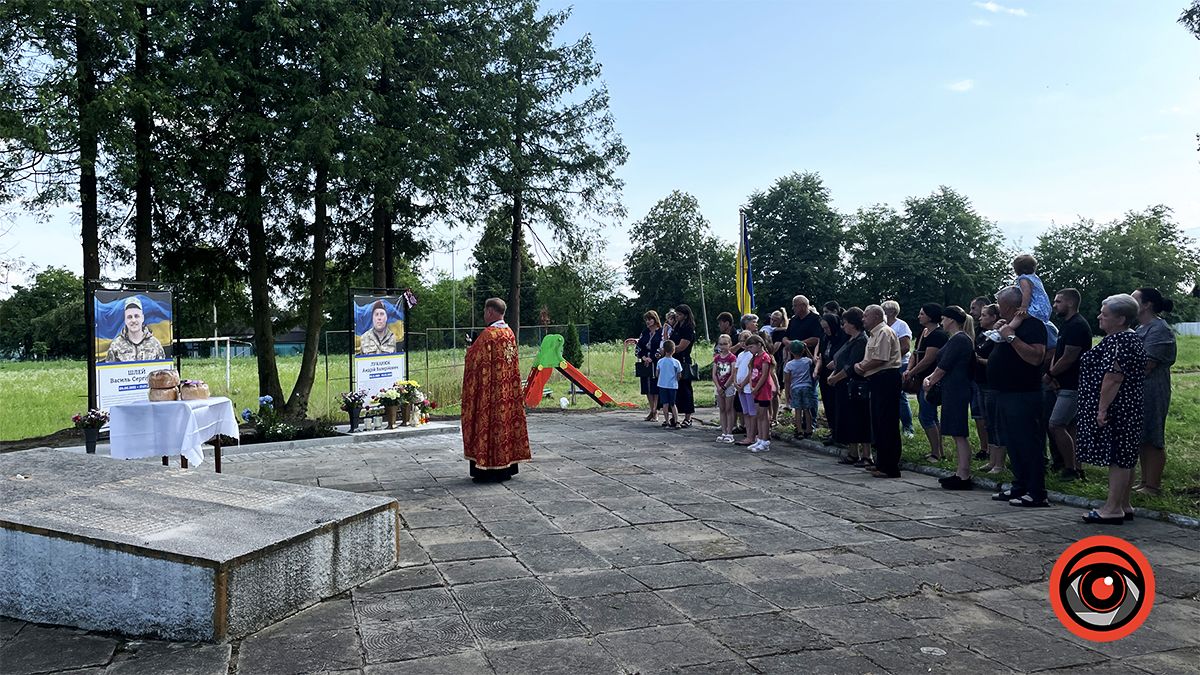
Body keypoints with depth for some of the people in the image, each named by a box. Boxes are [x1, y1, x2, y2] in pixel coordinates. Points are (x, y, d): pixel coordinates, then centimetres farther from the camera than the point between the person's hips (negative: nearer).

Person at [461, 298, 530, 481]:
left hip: (489, 390, -8)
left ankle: (487, 468, 0)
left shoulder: (488, 334, -16)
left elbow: (475, 359, -13)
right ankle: (506, 467, 16)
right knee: (507, 417, 10)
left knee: (489, 420, -3)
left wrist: (470, 349, 9)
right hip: (507, 389, 8)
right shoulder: (510, 333, 8)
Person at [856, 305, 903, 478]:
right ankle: (882, 462, 23)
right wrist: (861, 366, 4)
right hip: (879, 380, 11)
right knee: (878, 423, 15)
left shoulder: (884, 332, -13)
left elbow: (880, 360, -21)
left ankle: (890, 468, -4)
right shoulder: (874, 334, 19)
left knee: (887, 424, -7)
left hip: (886, 379, -11)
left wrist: (862, 367, -9)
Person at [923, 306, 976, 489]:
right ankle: (960, 472, 17)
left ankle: (964, 476, -7)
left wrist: (930, 381, -2)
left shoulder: (959, 340, -14)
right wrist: (930, 378, 5)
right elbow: (942, 365, 19)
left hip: (956, 390, -11)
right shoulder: (957, 339, 18)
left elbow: (944, 366, -15)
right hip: (954, 390, 11)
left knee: (959, 433, -8)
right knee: (957, 433, 12)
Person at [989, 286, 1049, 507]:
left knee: (1028, 443, -6)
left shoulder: (1032, 325, -12)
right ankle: (1019, 487, 23)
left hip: (1023, 395, -10)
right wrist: (1000, 332, 11)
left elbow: (1036, 357, -25)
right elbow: (1001, 357, 24)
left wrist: (1011, 337, -24)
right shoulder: (1010, 324, 17)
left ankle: (1037, 493, -1)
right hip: (1005, 394, 10)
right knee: (1014, 444, 14)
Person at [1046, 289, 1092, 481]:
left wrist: (1049, 375, -8)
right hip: (1067, 386, 10)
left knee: (1056, 426, -10)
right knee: (1070, 427, 12)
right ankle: (1076, 468, 17)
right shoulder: (1067, 325, 16)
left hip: (1072, 387, -10)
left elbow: (1068, 358, -21)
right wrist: (1052, 374, -2)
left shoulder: (1077, 326, -17)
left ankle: (1070, 469, -2)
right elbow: (1057, 353, 15)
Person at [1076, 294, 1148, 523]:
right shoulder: (1132, 338, 16)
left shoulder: (1118, 341, -18)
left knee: (1117, 459, -7)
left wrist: (1102, 409, -22)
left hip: (1114, 412, -11)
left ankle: (1113, 509, -3)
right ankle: (1123, 505, 20)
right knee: (1124, 458, 14)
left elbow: (1113, 378, -24)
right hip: (1129, 409, 11)